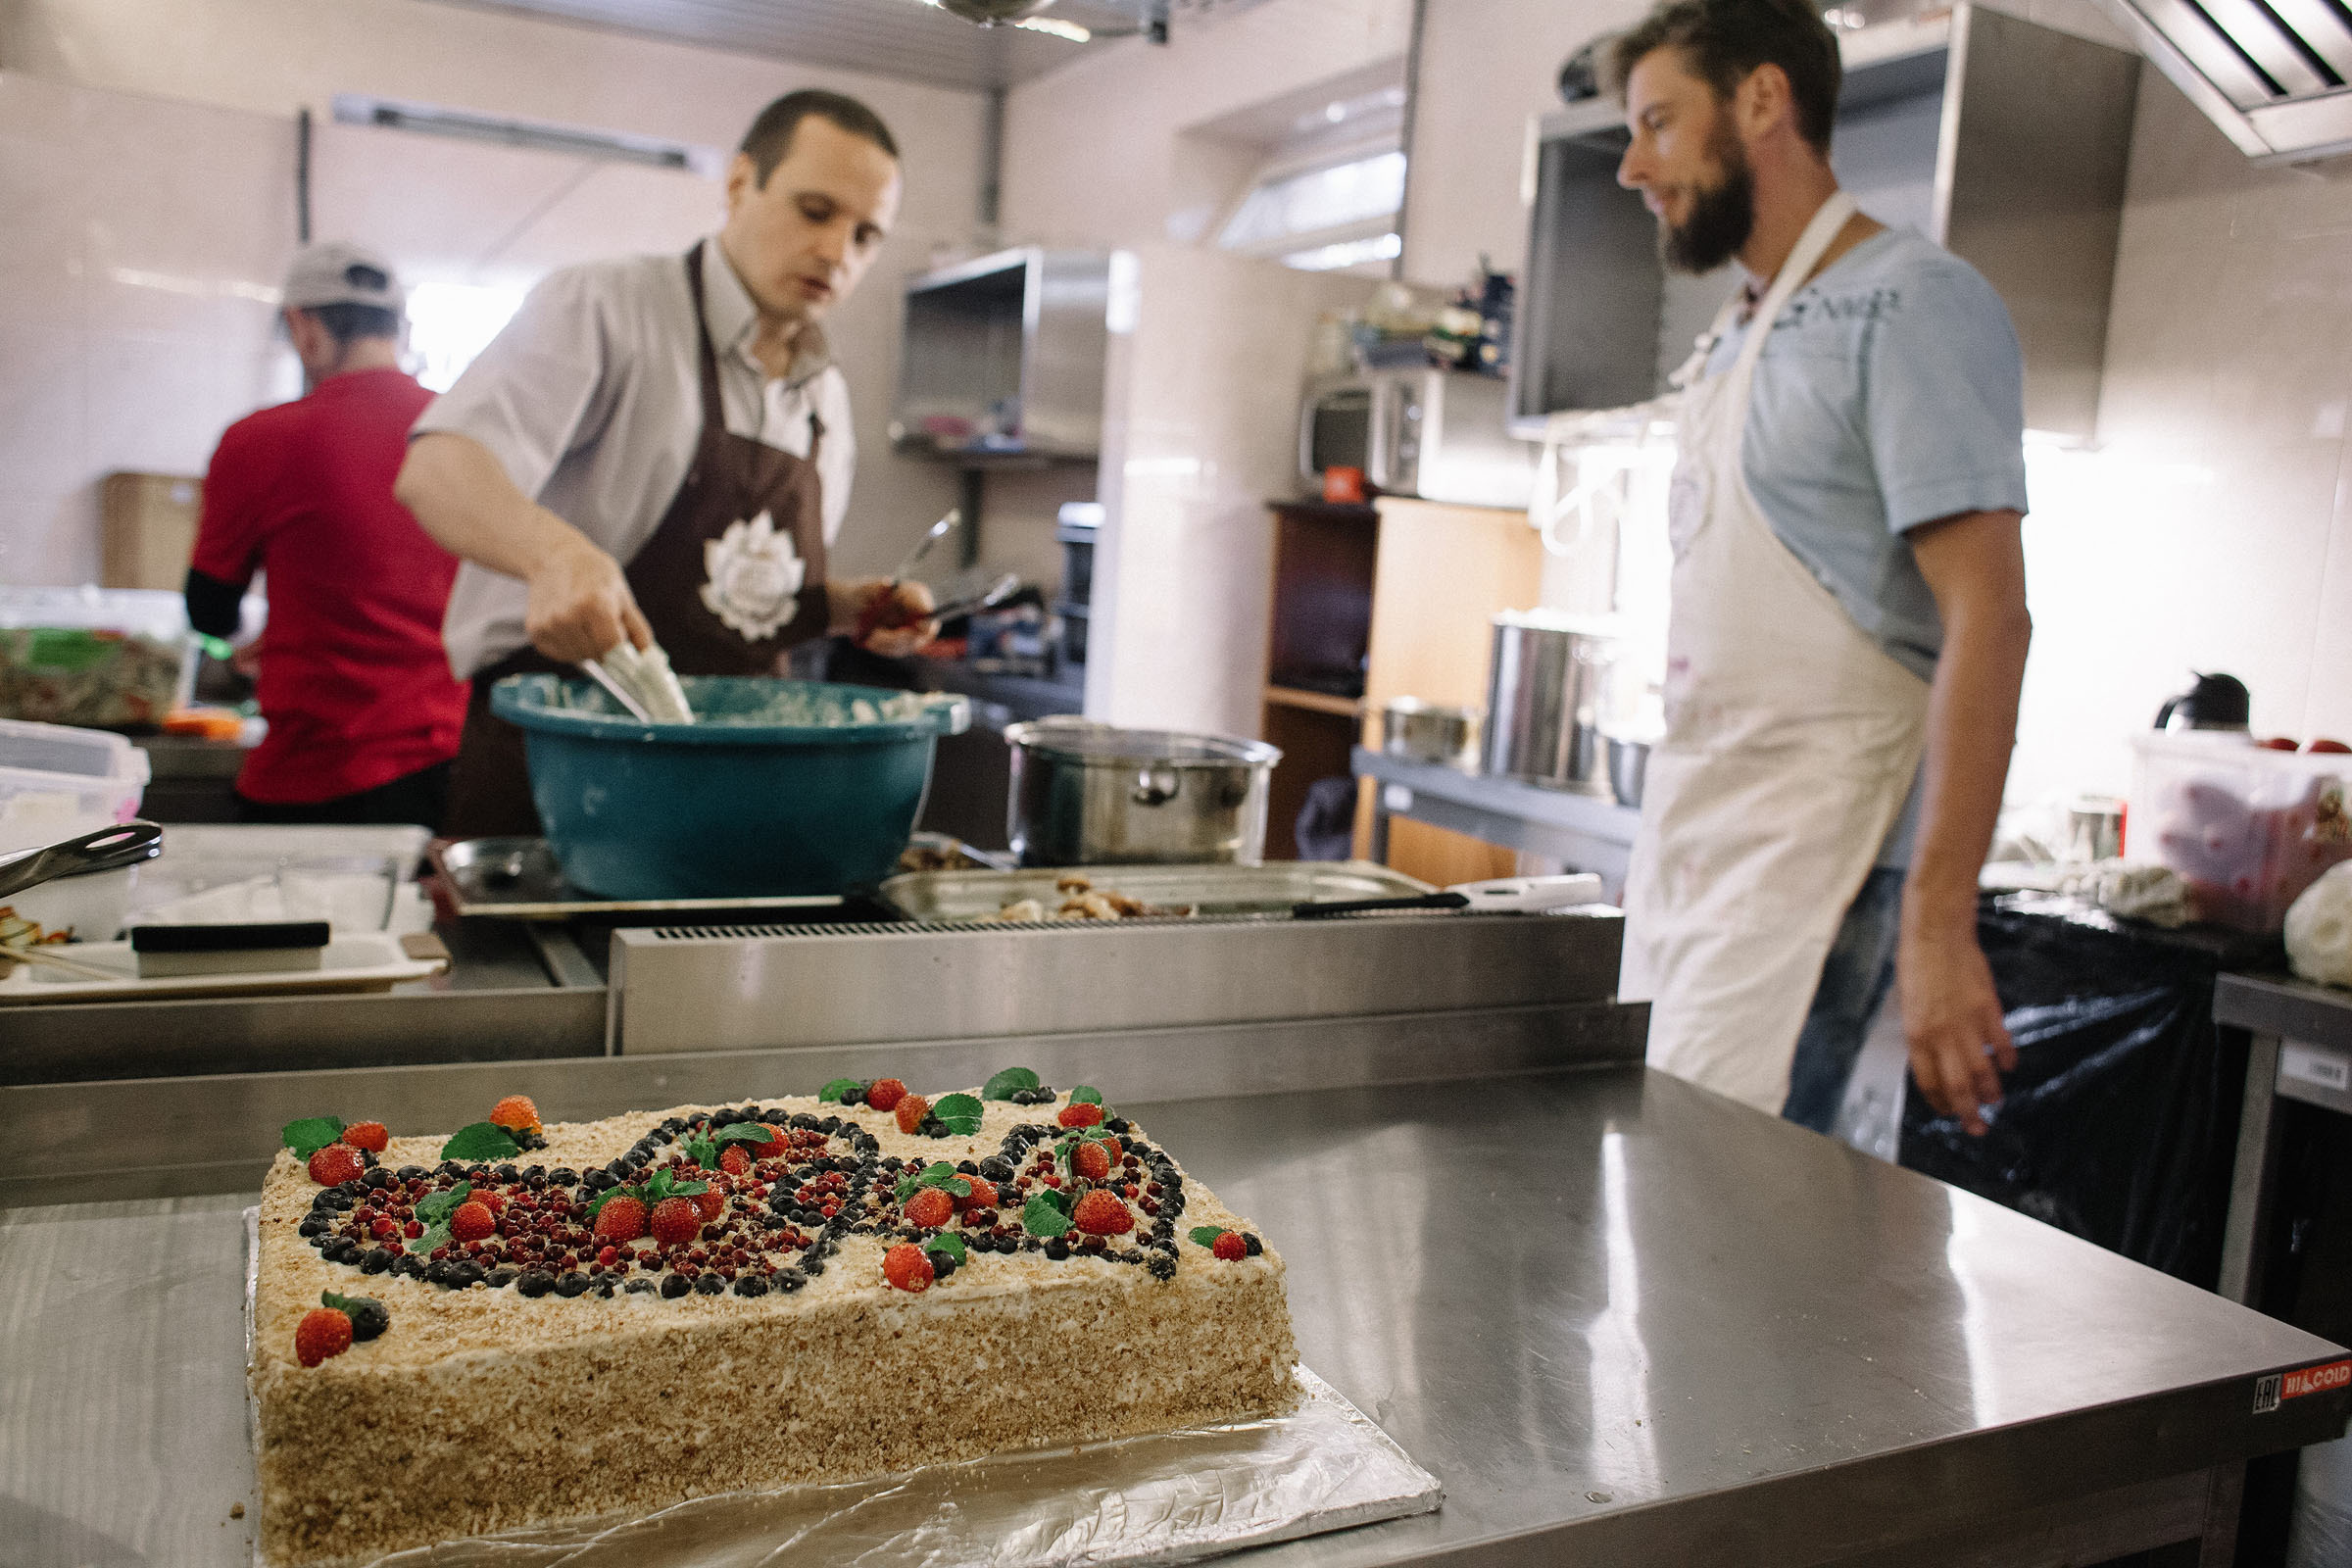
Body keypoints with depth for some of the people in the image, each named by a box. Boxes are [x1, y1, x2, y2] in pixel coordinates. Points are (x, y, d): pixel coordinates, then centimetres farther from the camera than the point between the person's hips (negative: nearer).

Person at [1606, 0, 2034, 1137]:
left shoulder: (1911, 305, -7)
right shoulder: (1731, 348, 19)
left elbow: (1987, 619, -16)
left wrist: (1938, 925, -22)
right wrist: (1668, 850, 15)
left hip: (1811, 860, -8)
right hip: (1692, 849, 8)